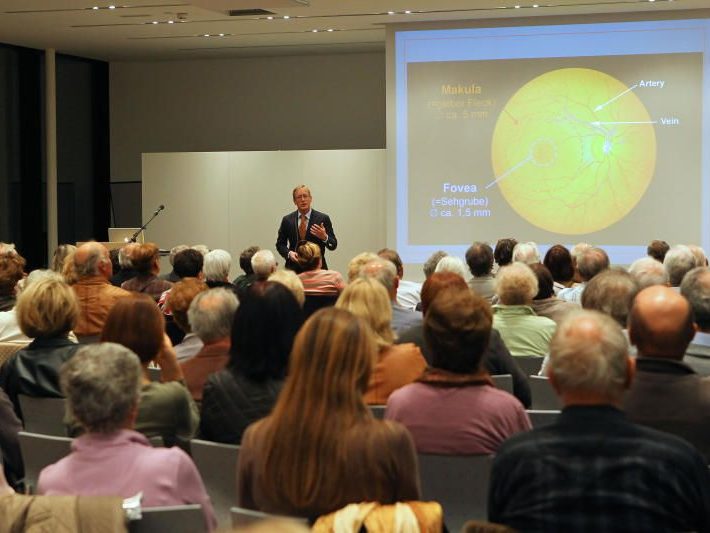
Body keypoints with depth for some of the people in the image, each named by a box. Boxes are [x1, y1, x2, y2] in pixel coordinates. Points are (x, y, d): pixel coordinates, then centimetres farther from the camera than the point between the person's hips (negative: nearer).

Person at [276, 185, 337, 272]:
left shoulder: (323, 218, 0)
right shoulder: (287, 220, 7)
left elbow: (333, 245, 1)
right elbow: (280, 244, 13)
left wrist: (324, 237, -20)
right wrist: (289, 253, -7)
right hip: (294, 267, 2)